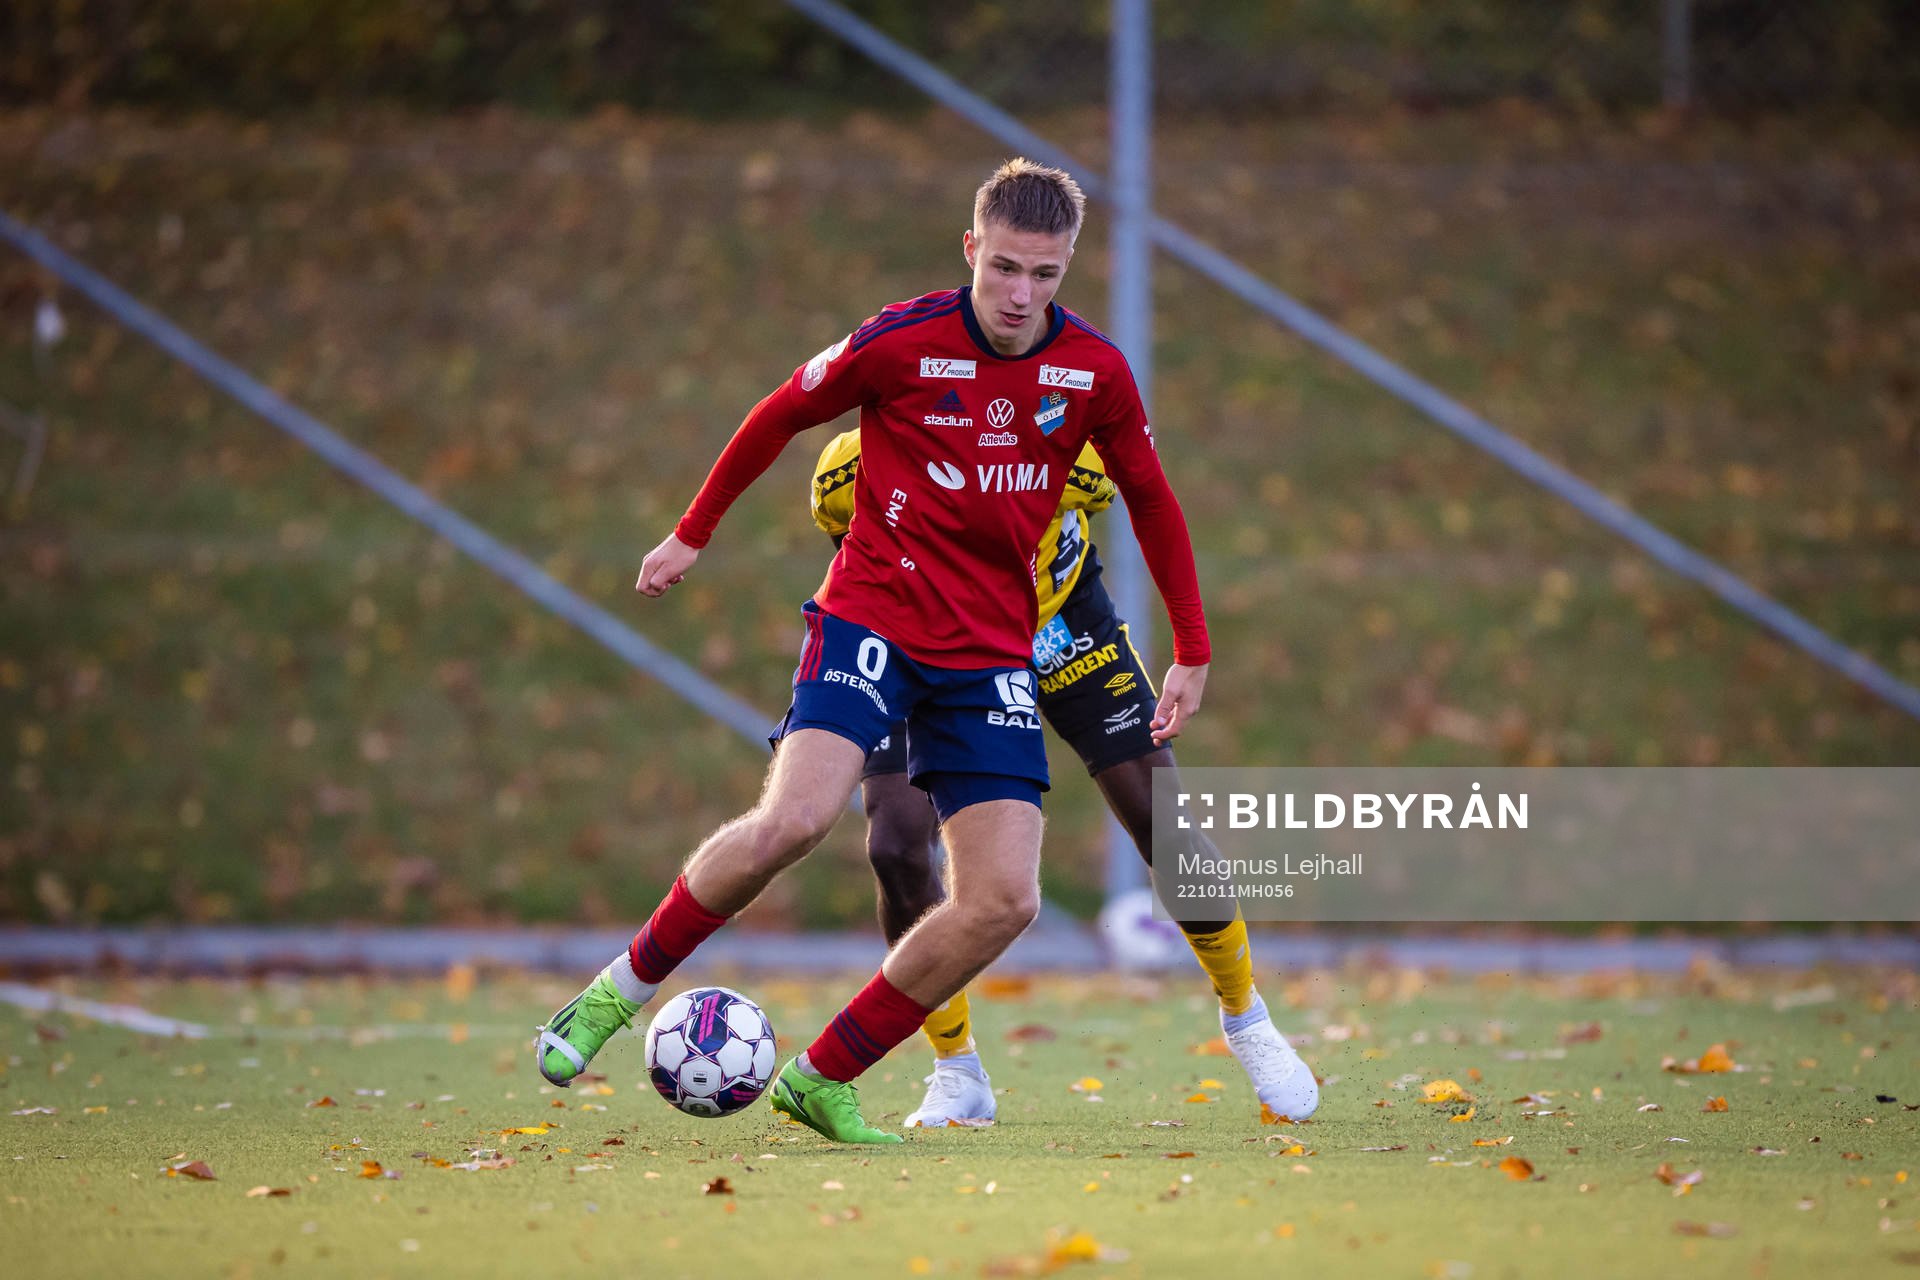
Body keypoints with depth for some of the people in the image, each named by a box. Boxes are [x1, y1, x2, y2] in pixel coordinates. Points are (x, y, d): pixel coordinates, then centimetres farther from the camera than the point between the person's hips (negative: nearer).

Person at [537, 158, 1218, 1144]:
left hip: (992, 651, 4)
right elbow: (780, 416, 6)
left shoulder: (1094, 371, -2)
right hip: (872, 615, -4)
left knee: (1003, 902, -9)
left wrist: (1191, 654, 13)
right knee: (793, 819, -28)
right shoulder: (900, 343, -11)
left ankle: (822, 1079, 6)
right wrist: (692, 535, 14)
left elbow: (1150, 500, 13)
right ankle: (623, 987, -6)